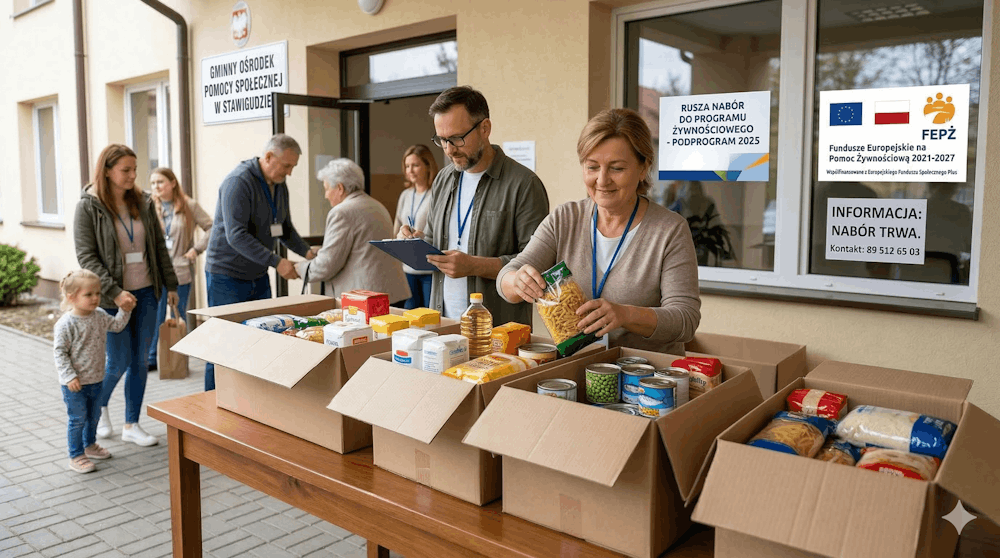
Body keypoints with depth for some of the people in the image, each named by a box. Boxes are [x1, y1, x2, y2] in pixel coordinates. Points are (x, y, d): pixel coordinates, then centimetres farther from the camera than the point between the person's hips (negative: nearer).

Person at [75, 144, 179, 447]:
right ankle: (100, 406, 32)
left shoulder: (143, 202, 6)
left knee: (141, 361, 8)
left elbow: (159, 246, 11)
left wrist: (171, 285, 9)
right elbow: (86, 256, -11)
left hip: (146, 293, 4)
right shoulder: (88, 206, -8)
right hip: (113, 297, -4)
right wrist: (114, 292, -18)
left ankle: (132, 425, 20)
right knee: (119, 362, 1)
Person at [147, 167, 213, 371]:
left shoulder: (188, 206, 0)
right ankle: (151, 358, 16)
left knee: (179, 318, 9)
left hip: (180, 271, -1)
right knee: (155, 317, 4)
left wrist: (196, 249, -5)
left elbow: (212, 228, 0)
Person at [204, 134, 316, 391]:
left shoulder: (280, 186, 7)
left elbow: (285, 227, 17)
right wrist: (276, 262, -30)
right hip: (227, 275, -8)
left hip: (258, 275, 8)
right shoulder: (238, 182, -20)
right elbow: (236, 235, -27)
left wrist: (306, 251, -2)